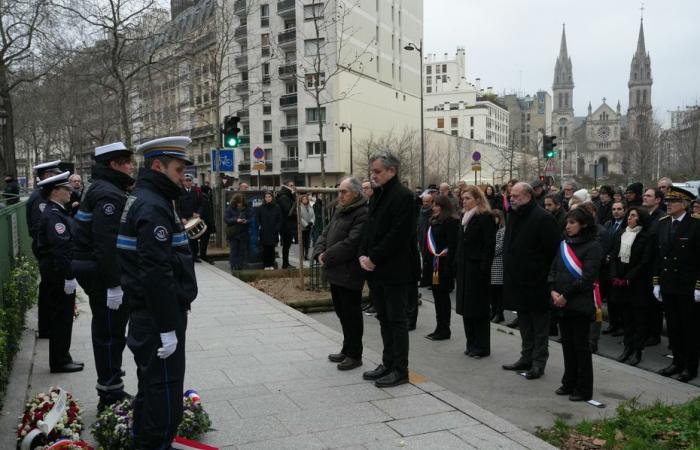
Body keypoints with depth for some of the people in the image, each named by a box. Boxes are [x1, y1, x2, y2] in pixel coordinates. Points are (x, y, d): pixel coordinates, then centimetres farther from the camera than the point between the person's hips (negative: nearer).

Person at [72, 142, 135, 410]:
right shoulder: (109, 194, -18)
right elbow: (106, 242, -26)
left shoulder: (106, 189, 15)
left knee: (108, 332, 17)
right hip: (104, 275, -11)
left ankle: (111, 392, 30)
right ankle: (111, 395, 9)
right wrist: (113, 284, -26)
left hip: (96, 272, 11)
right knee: (110, 333, -1)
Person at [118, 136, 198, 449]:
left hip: (146, 313, 11)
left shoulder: (143, 200, 13)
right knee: (165, 397, -2)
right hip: (158, 319, -11)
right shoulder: (153, 207, -20)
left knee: (151, 388, 22)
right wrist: (168, 327, -23)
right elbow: (156, 273, -25)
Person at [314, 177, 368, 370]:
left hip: (349, 274, -9)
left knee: (352, 314, 2)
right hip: (336, 273, 9)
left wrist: (328, 257, -17)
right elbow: (325, 234, 16)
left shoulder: (362, 214, -16)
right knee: (342, 312, 18)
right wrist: (320, 252, -2)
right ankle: (347, 350, 32)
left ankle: (354, 355, 14)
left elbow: (350, 244, -24)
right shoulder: (340, 211, 15)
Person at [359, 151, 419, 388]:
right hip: (377, 270, 9)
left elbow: (399, 235, -21)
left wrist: (374, 258, -17)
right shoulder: (378, 195, 15)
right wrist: (363, 255, 0)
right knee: (385, 319, 16)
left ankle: (400, 370, 10)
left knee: (397, 320, 0)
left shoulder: (403, 196, -14)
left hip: (395, 271, -9)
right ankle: (388, 364, 27)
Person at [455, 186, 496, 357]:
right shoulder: (465, 217, 15)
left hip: (477, 269, -8)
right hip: (464, 269, 8)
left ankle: (482, 347, 9)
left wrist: (484, 270, -20)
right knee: (466, 307, 11)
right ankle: (472, 344, 21)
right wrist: (457, 264, 10)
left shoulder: (486, 218, -10)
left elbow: (489, 246, -15)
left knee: (478, 308, -1)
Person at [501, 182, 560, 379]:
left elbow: (552, 251, -18)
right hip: (517, 280, 9)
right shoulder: (513, 217, 10)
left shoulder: (543, 218, -16)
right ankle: (527, 357, 30)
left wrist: (546, 274, -17)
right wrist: (509, 272, 15)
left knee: (539, 321, 4)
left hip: (536, 281, -8)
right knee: (524, 320, 18)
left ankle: (539, 362, 13)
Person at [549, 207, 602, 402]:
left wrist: (566, 295, -15)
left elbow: (587, 277, -15)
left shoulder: (592, 246, -8)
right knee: (567, 344, 13)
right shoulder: (565, 244, 12)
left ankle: (584, 389, 11)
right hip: (561, 303, 6)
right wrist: (553, 290, -5)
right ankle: (569, 383, 25)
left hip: (580, 304, -6)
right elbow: (554, 269, 11)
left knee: (581, 346, 1)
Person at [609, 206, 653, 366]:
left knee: (639, 317, 3)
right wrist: (615, 277, -4)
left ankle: (637, 351, 8)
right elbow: (613, 256, 8)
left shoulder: (646, 237, -7)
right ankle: (628, 347, 18)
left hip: (638, 282, -5)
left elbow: (644, 262, -12)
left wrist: (628, 279, -14)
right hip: (620, 281, 5)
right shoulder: (622, 235, 10)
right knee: (626, 315, 10)